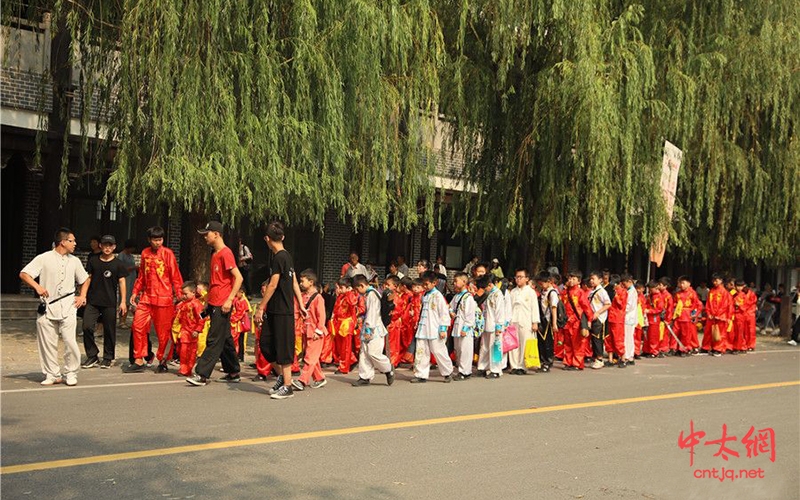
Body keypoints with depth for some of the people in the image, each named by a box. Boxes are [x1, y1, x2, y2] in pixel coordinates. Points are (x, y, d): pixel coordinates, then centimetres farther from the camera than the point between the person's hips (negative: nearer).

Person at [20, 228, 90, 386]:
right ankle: (53, 375, 18)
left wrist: (82, 296, 10)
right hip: (47, 307, -1)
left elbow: (85, 279, 23)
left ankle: (71, 373, 7)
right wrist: (37, 286, -19)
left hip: (68, 307, 1)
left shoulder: (74, 261, 10)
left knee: (70, 341, -9)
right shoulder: (44, 258, -1)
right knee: (47, 343, 4)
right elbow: (23, 274, -4)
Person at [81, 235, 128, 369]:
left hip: (110, 303, -2)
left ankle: (108, 358, 16)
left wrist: (123, 301, -5)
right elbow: (88, 278, 14)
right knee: (87, 327, -9)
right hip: (92, 301, 2)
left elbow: (122, 282, 1)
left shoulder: (118, 264, 1)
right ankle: (92, 357, 4)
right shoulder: (93, 260, 8)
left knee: (109, 331, 3)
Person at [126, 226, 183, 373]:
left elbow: (175, 276, -5)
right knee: (138, 326, -2)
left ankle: (162, 362, 16)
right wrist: (135, 292, 15)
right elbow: (141, 276, 19)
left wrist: (179, 295, -9)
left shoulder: (167, 253, -4)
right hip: (146, 296, 5)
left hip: (163, 298, -5)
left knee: (163, 332, 1)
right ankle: (139, 361, 7)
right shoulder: (145, 253, 10)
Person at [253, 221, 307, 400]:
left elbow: (273, 285, -18)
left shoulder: (279, 257, -15)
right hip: (275, 311, 9)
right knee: (265, 343, 12)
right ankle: (282, 374, 22)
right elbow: (295, 283, 17)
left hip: (282, 312, -9)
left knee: (283, 348, -3)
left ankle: (287, 386, 4)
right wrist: (301, 305, 20)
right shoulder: (287, 256, 13)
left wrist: (261, 308, -15)